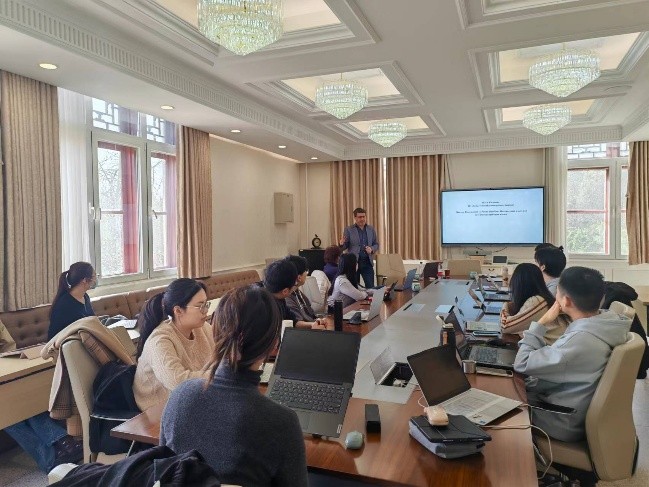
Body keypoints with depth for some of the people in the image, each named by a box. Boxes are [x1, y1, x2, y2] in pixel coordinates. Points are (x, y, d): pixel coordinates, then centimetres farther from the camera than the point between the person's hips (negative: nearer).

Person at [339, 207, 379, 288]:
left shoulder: (371, 229, 9)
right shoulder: (348, 230, 0)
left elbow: (376, 244, 14)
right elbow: (345, 247, 1)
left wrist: (372, 249, -8)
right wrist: (342, 244, -22)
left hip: (367, 263, 2)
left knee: (371, 287, 1)